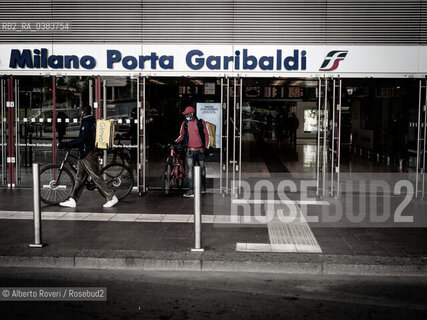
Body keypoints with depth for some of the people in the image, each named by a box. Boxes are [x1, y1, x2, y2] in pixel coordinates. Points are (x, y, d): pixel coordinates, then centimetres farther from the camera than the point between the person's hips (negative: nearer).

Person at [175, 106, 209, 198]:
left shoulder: (201, 122, 0)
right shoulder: (185, 123, 7)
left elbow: (206, 135, 4)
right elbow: (182, 135, 16)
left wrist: (206, 147, -2)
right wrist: (175, 142, 1)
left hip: (200, 150, -1)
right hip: (190, 151, 1)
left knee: (202, 168, 12)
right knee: (190, 169, -8)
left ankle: (203, 186, 33)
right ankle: (191, 191, -10)